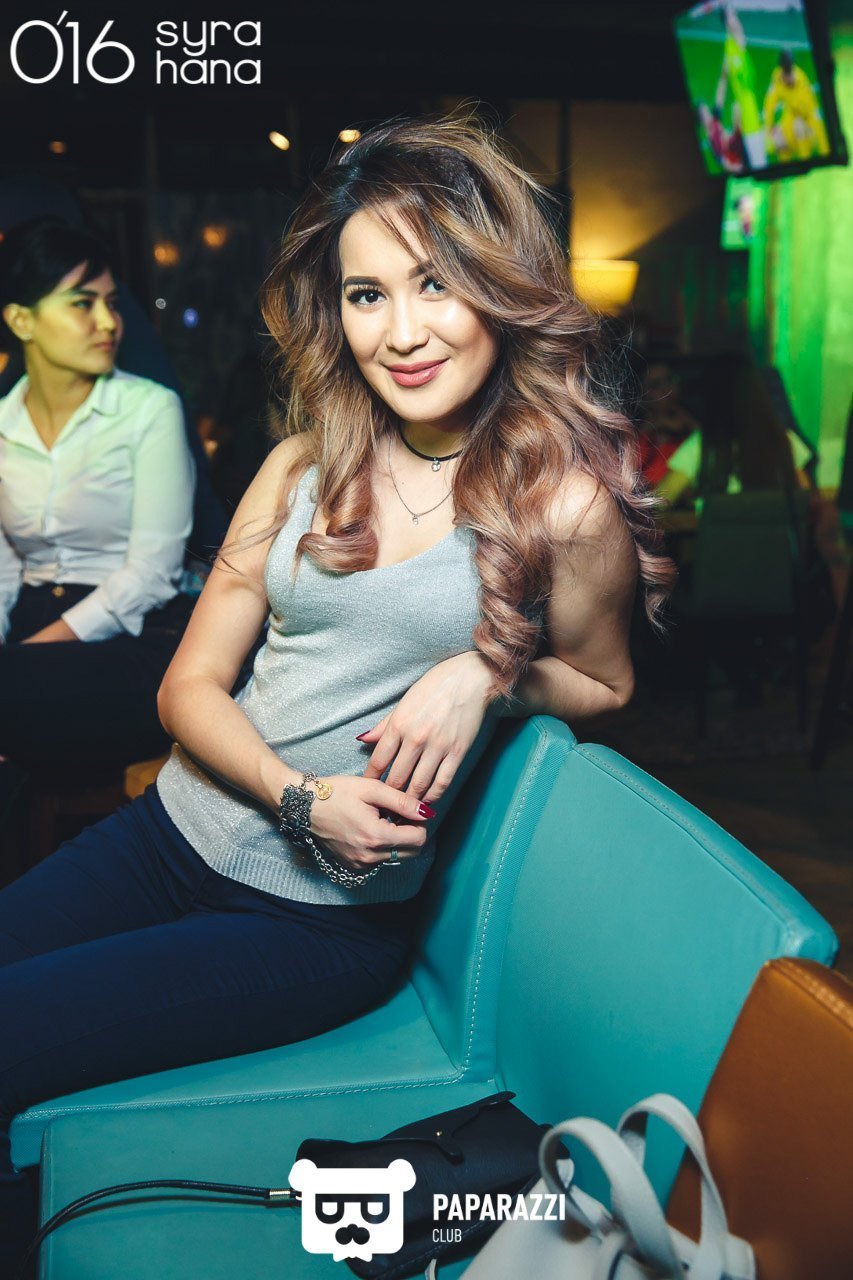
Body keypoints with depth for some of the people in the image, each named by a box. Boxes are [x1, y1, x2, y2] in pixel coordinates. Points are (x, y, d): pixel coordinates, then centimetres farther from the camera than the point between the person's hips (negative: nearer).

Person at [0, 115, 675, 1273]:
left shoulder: (563, 501, -11)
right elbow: (191, 682, 3)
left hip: (321, 917, -4)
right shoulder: (307, 464, 2)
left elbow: (603, 687, 5)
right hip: (173, 831, 5)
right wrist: (299, 796, -16)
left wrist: (488, 669, -16)